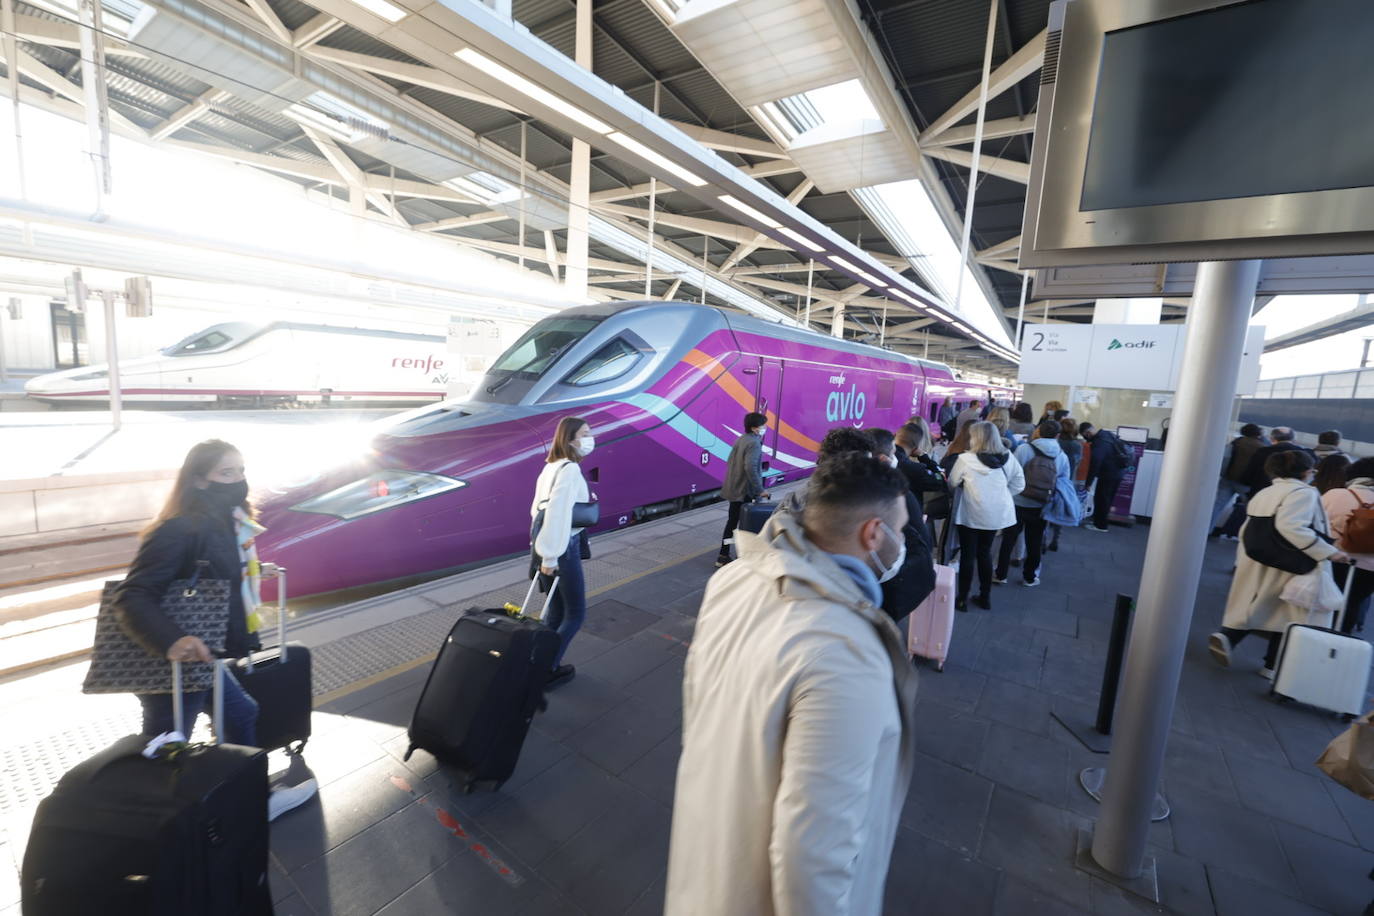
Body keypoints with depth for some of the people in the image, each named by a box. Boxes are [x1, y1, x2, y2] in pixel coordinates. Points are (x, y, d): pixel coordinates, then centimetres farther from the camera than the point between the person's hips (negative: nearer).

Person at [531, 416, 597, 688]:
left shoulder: (552, 466, 9)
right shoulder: (570, 469, -19)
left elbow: (540, 507, 14)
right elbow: (558, 513, -26)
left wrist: (544, 547, 19)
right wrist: (551, 556, -22)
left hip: (548, 545, 9)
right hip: (564, 548, -9)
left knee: (556, 609, 19)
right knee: (575, 614, 6)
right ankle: (547, 670, 12)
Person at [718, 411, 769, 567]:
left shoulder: (740, 439, 10)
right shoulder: (754, 443, -17)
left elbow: (731, 461, 16)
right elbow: (751, 468, -27)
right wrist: (760, 490, -23)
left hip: (734, 488, 9)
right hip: (744, 490, -9)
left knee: (732, 521, 14)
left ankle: (724, 556, 19)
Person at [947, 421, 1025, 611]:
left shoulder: (966, 459, -17)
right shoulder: (1008, 458, -4)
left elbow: (952, 483, -4)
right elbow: (1019, 483, 6)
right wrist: (1000, 495, 10)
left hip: (970, 514, -4)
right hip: (996, 514, 4)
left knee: (967, 555, 7)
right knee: (985, 553, 18)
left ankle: (962, 598, 16)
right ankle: (985, 597, 27)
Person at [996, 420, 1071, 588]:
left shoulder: (1024, 449, -13)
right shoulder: (1062, 456, -3)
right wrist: (1051, 498, 17)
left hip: (1018, 503, -2)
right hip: (1041, 507, 3)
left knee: (1008, 540, 10)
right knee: (1034, 543, 16)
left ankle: (1000, 575, 16)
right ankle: (1029, 577, 29)